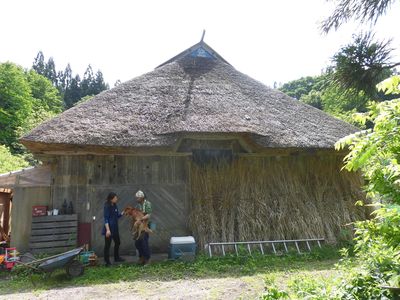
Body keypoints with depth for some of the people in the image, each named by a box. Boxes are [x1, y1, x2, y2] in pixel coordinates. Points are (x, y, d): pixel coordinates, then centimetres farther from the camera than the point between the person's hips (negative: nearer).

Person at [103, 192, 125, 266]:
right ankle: (107, 262, 10)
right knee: (107, 245, 1)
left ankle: (116, 257, 37)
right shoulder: (107, 207, -17)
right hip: (109, 228, -9)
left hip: (115, 228, 9)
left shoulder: (115, 206, 7)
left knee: (117, 242, 20)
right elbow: (106, 219, -20)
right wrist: (108, 230, -26)